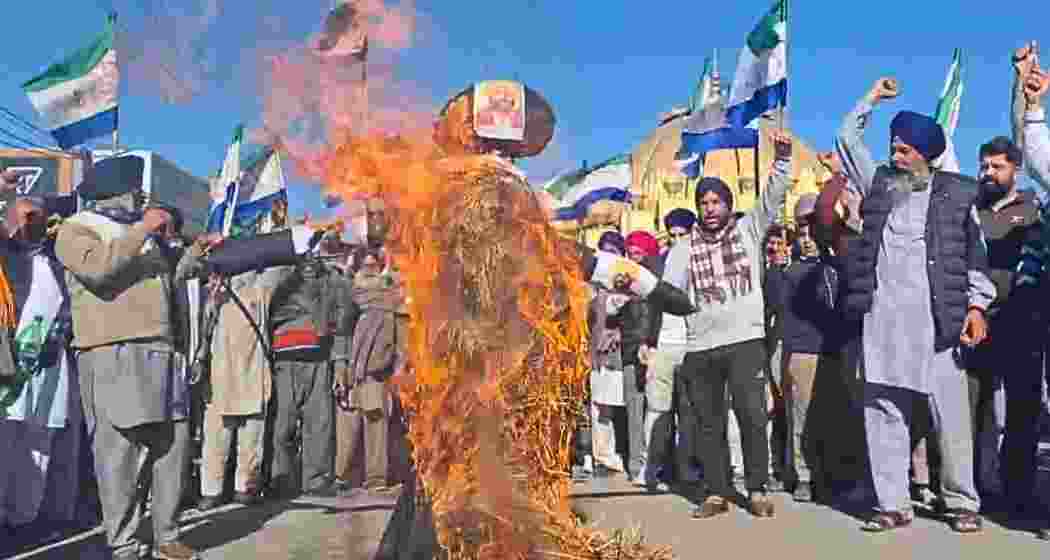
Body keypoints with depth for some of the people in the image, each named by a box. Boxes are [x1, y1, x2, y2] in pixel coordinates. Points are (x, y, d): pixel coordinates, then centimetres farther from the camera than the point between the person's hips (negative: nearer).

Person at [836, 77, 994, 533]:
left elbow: (976, 254, 7)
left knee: (950, 415, 1)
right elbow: (847, 139, 21)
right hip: (881, 316, 3)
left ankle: (962, 503, 16)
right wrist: (871, 98, 18)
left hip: (935, 318, -2)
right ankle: (893, 504, 10)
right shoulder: (879, 183, 15)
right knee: (883, 414, 3)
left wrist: (976, 306, -1)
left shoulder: (957, 193, 8)